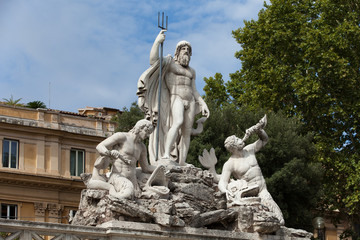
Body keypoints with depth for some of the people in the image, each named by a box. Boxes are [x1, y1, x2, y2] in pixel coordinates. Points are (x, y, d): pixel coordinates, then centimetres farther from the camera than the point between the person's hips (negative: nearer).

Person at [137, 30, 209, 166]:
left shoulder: (191, 71, 25)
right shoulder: (170, 63, 8)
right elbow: (153, 60, -9)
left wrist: (203, 105, 12)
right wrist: (157, 41, -10)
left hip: (190, 102, 6)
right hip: (176, 98, -6)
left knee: (187, 132, -4)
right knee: (178, 122, -31)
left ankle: (182, 163, -7)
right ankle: (166, 155, -39)